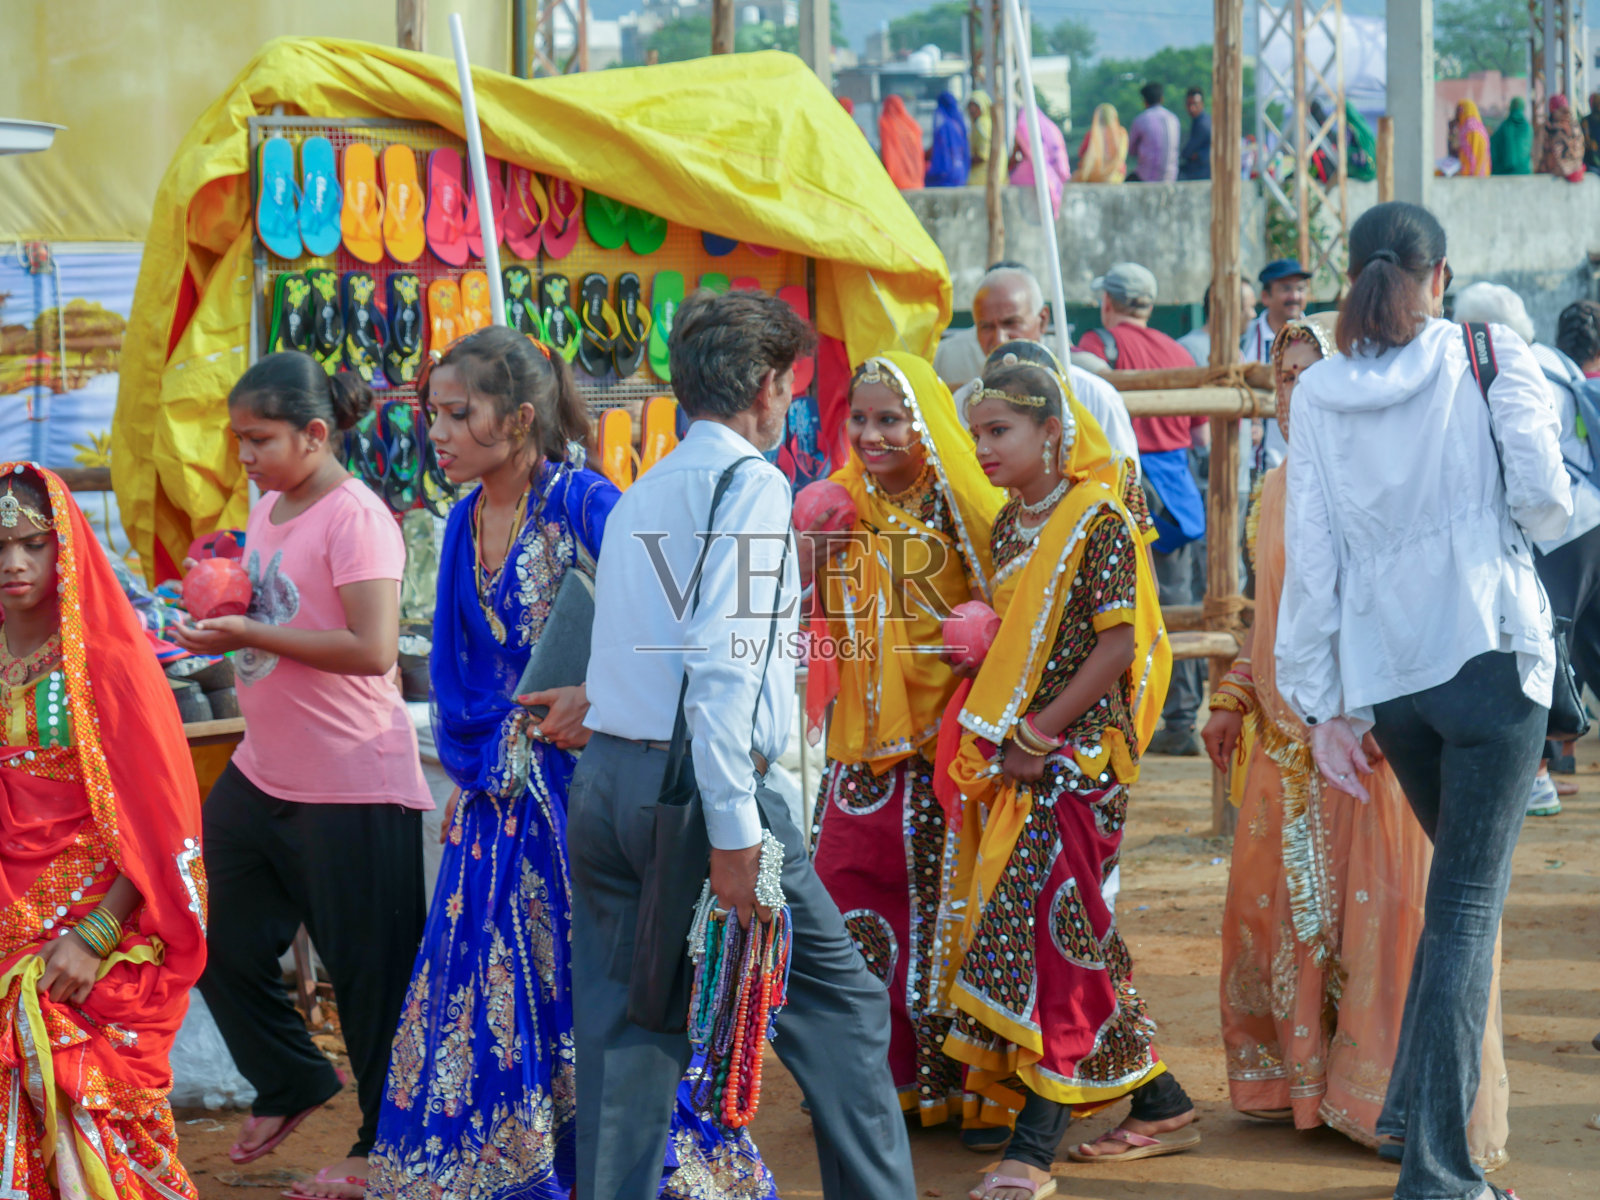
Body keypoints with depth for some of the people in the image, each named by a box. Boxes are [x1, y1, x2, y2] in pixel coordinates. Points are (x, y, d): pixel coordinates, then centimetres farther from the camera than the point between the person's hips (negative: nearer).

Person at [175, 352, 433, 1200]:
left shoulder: (355, 517, -16)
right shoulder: (268, 509, 9)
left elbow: (372, 649, -24)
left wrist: (247, 634, -22)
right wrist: (214, 614, 3)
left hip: (352, 788, -9)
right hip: (263, 773, 9)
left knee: (371, 970, 3)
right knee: (219, 941, 16)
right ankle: (291, 1083, 37)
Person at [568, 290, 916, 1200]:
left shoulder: (642, 495, 19)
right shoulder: (751, 481, -6)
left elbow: (631, 647, 15)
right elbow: (721, 663, -17)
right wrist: (733, 833, -20)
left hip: (601, 781, 7)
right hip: (696, 784, -7)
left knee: (625, 1038, 7)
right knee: (843, 1006, 7)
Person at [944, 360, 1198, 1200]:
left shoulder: (1099, 521, -10)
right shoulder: (1006, 526, 13)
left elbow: (1118, 644, -15)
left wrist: (1039, 733, -15)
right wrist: (995, 734, 0)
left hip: (1079, 753, -8)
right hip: (1015, 757, 8)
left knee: (1049, 927, -12)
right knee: (1074, 939, 10)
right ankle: (1160, 1104, 22)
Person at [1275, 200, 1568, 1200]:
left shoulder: (1318, 394, 6)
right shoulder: (1490, 357, -2)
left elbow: (1309, 551, 5)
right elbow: (1544, 498, -10)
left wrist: (1321, 703, 8)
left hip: (1381, 673, 4)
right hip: (1490, 658, -4)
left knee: (1465, 877, 24)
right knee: (1468, 902, -3)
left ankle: (1415, 1109, 18)